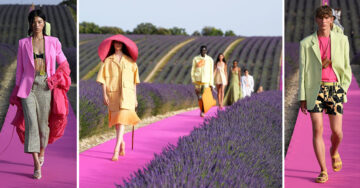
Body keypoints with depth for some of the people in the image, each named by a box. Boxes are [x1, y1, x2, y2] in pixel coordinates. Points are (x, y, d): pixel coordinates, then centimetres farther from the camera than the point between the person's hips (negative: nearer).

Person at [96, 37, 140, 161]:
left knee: (121, 120, -14)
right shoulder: (108, 61, 8)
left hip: (126, 94, -1)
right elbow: (103, 79, 3)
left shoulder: (130, 61, 9)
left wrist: (135, 97, 10)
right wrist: (104, 95, -6)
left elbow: (134, 81, 12)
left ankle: (116, 149, -21)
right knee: (116, 120, 9)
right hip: (112, 93, 1)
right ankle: (122, 144, 32)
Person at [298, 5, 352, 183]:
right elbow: (303, 71, 5)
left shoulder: (342, 40, 7)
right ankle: (323, 171, 1)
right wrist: (302, 97, 2)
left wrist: (343, 89, 3)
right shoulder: (306, 43, 5)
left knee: (337, 131, 0)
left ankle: (334, 152, 36)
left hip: (335, 88, 1)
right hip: (315, 89, -1)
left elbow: (346, 67, 13)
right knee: (317, 130, -8)